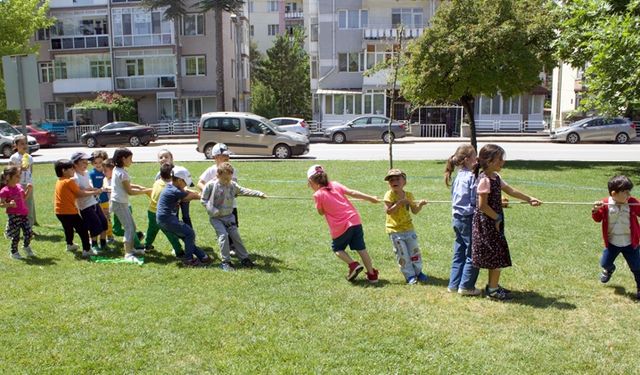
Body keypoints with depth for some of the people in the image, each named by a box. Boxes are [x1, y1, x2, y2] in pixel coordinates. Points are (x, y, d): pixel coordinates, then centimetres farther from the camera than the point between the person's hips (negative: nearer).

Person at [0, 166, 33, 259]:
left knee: (29, 233, 5)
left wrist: (28, 190, 8)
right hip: (13, 216, -6)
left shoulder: (19, 186, 8)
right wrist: (9, 204, -27)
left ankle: (26, 246, 32)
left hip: (24, 214, 6)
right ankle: (13, 252, 22)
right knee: (16, 236, 2)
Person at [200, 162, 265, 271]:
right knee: (223, 235, -17)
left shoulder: (233, 185, -3)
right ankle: (225, 262, -6)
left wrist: (259, 194, -14)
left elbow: (244, 191, -3)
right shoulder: (211, 185, -14)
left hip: (229, 216, 4)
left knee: (235, 235, 3)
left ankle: (244, 258, 14)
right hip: (216, 217, -4)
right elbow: (203, 200, -7)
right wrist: (213, 210, -19)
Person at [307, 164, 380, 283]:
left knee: (337, 248, 21)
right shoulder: (335, 184, 7)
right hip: (355, 220, 4)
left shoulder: (318, 194, -5)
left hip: (340, 227, -4)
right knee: (361, 248, 12)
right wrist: (370, 198, 6)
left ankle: (353, 264, 1)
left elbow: (321, 212, 6)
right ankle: (372, 274, 14)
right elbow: (352, 193, 3)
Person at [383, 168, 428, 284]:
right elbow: (388, 211, -20)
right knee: (402, 254, 1)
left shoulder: (409, 195, 2)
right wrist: (400, 203, -27)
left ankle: (418, 272, 28)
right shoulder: (389, 195, -11)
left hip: (408, 228, 4)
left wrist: (420, 204, -11)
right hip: (395, 230, -3)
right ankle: (409, 276, 13)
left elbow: (414, 211, 7)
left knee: (414, 251, 9)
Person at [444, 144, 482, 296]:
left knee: (459, 253, 14)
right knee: (472, 254, 2)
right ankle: (466, 286, 7)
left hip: (457, 219, 9)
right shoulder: (470, 177, -16)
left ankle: (454, 284, 20)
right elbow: (475, 201, -17)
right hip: (468, 219, -8)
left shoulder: (458, 177, 11)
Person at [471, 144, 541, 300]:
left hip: (493, 222, 10)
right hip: (487, 222, -10)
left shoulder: (495, 177, 9)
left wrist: (529, 199, 26)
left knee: (494, 255, 17)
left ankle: (492, 286, 29)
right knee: (497, 254, -3)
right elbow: (482, 206, -22)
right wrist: (497, 218, -13)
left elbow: (510, 190, 22)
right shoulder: (485, 180, -21)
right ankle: (493, 289, 8)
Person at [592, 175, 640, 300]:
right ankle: (609, 269, 51)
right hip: (612, 242, 1)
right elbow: (597, 219, -3)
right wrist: (596, 210, -23)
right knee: (604, 263, 15)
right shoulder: (605, 204, -15)